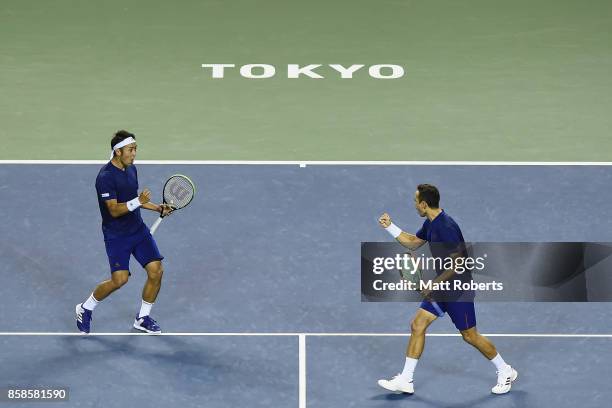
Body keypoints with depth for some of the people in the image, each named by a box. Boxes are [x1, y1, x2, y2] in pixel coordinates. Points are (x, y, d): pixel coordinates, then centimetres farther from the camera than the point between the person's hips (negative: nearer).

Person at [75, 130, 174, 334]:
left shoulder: (132, 169, 7)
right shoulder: (105, 177, -19)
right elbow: (114, 210, -23)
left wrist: (158, 208, 12)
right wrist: (137, 202, -35)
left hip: (138, 229, 8)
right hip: (116, 235, -8)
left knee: (156, 271, -3)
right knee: (120, 279, -15)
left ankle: (143, 318, 15)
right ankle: (85, 309, 10)